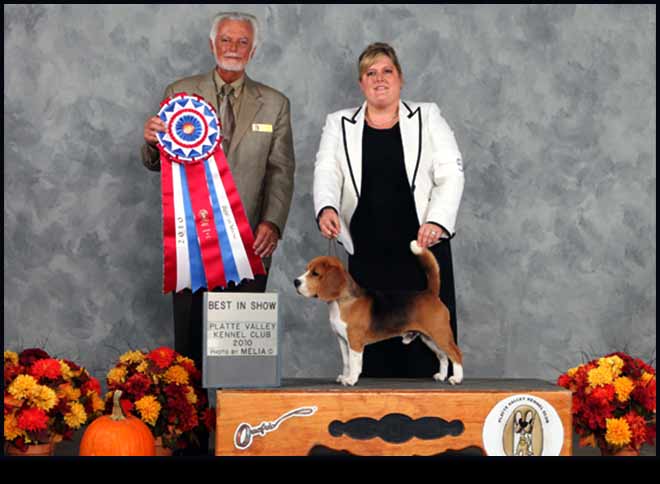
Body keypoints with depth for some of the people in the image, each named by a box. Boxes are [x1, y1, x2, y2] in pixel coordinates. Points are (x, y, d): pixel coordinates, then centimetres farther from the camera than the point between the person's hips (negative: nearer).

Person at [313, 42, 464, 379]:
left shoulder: (427, 118, 10)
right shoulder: (339, 124, 13)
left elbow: (451, 174, 1)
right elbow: (326, 173, -2)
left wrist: (437, 221, -16)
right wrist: (326, 208, -24)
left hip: (423, 249, -1)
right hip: (368, 257, 1)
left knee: (428, 344, -6)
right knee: (371, 343, -3)